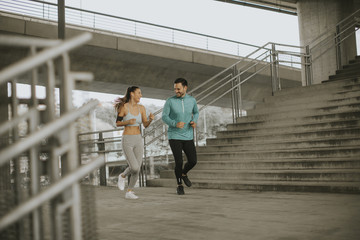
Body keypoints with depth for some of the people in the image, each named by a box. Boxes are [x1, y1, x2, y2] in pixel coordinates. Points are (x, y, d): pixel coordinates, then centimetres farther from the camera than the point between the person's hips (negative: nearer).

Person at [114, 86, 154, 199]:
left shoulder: (141, 108, 5)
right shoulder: (123, 107, -8)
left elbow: (145, 125, 1)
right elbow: (117, 123, -2)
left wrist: (150, 119, -21)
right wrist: (128, 122, -21)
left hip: (138, 140, 5)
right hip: (127, 140, -5)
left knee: (137, 169, 0)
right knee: (134, 168, -15)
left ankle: (129, 192, 16)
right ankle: (123, 176, 18)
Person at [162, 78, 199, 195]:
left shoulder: (192, 100, 0)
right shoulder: (170, 101, -9)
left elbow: (196, 112, 17)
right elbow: (164, 117, -5)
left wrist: (194, 122, -6)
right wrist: (175, 124, -25)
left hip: (188, 136, 3)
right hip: (174, 136, -3)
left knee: (193, 161, -3)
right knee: (179, 162, -9)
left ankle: (184, 173, 31)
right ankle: (179, 185, 14)